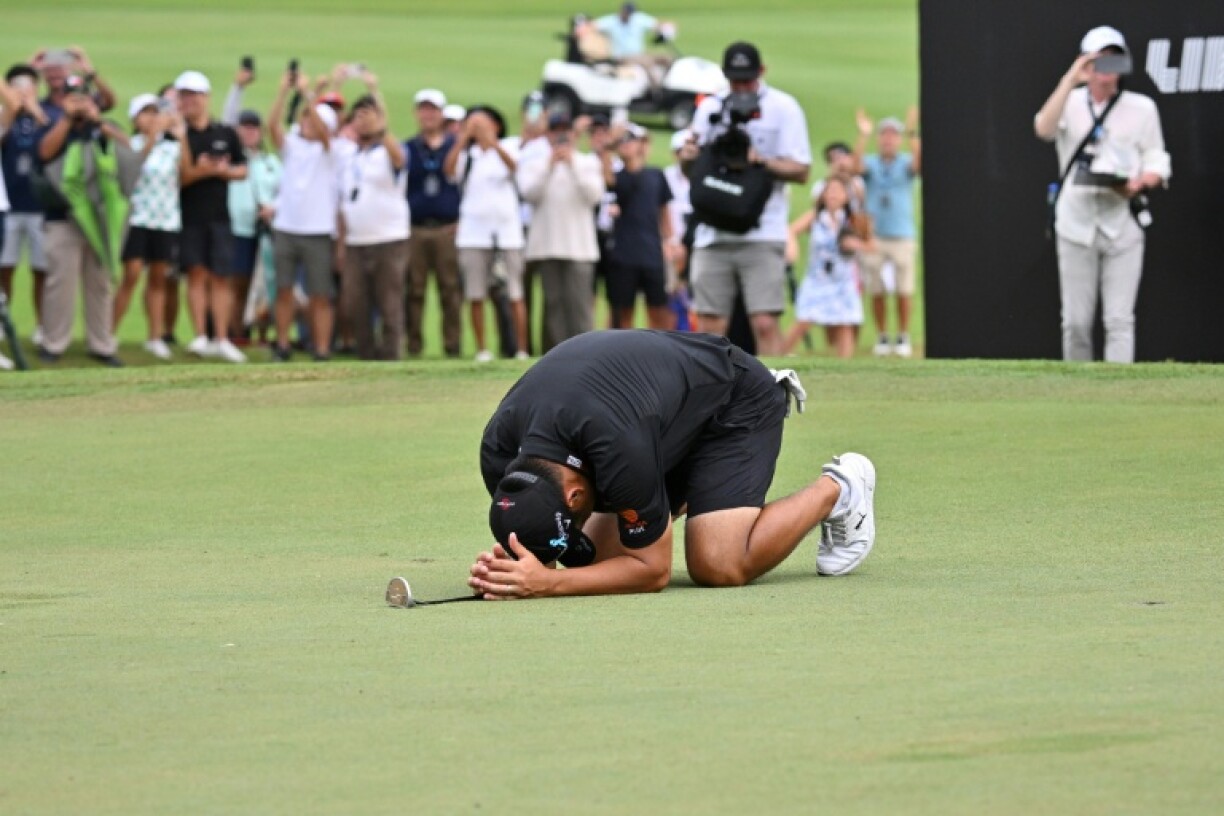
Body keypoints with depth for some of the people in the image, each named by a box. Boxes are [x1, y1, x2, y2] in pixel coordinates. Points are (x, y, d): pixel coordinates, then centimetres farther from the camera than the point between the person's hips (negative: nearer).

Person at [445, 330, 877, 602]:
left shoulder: (617, 447, -44)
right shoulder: (499, 450, -25)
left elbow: (653, 569, -31)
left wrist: (547, 584, -43)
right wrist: (503, 567, -34)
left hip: (737, 401, -7)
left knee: (717, 566, -23)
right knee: (599, 553, 1)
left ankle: (838, 489, 3)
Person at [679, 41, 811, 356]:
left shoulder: (783, 107, 2)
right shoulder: (709, 107, 13)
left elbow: (801, 171, -3)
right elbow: (693, 170, 17)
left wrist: (762, 161, -19)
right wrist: (687, 159, -6)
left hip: (763, 236, -4)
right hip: (713, 234, 4)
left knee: (765, 324, -12)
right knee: (709, 326, 1)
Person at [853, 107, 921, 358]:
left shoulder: (905, 163, 5)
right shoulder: (870, 163, 7)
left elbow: (918, 164, -17)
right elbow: (857, 166, -14)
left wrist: (912, 134, -26)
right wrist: (863, 136, -24)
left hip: (902, 236, -1)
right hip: (873, 236, 1)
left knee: (904, 291, -2)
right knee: (877, 291, 2)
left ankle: (903, 337, 8)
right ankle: (882, 337, 12)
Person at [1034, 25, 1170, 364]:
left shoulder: (1141, 108, 5)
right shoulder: (1070, 102, 4)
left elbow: (1158, 164, 5)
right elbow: (1044, 129, -18)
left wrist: (1141, 181, -17)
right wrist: (1071, 79, -24)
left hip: (1122, 226, -1)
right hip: (1077, 225, 1)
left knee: (1120, 320, -7)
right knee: (1076, 322, 5)